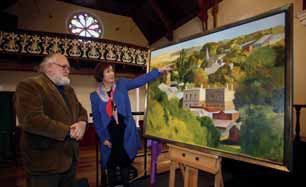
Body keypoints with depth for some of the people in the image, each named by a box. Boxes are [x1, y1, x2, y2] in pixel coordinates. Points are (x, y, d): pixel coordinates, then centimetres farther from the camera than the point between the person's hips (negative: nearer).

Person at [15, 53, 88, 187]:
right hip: (44, 163, -8)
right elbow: (32, 120, -26)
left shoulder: (68, 89, 15)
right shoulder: (29, 86, -13)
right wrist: (68, 131, -19)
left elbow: (81, 111, 16)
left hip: (70, 158, 8)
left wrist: (82, 123, -9)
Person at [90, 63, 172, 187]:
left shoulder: (122, 84, -2)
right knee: (111, 164, 14)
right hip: (109, 134, 0)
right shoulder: (95, 96, -4)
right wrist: (103, 138, -4)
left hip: (125, 132, 0)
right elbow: (97, 120, 0)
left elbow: (140, 80, -9)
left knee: (125, 162, 12)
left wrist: (159, 70, -17)